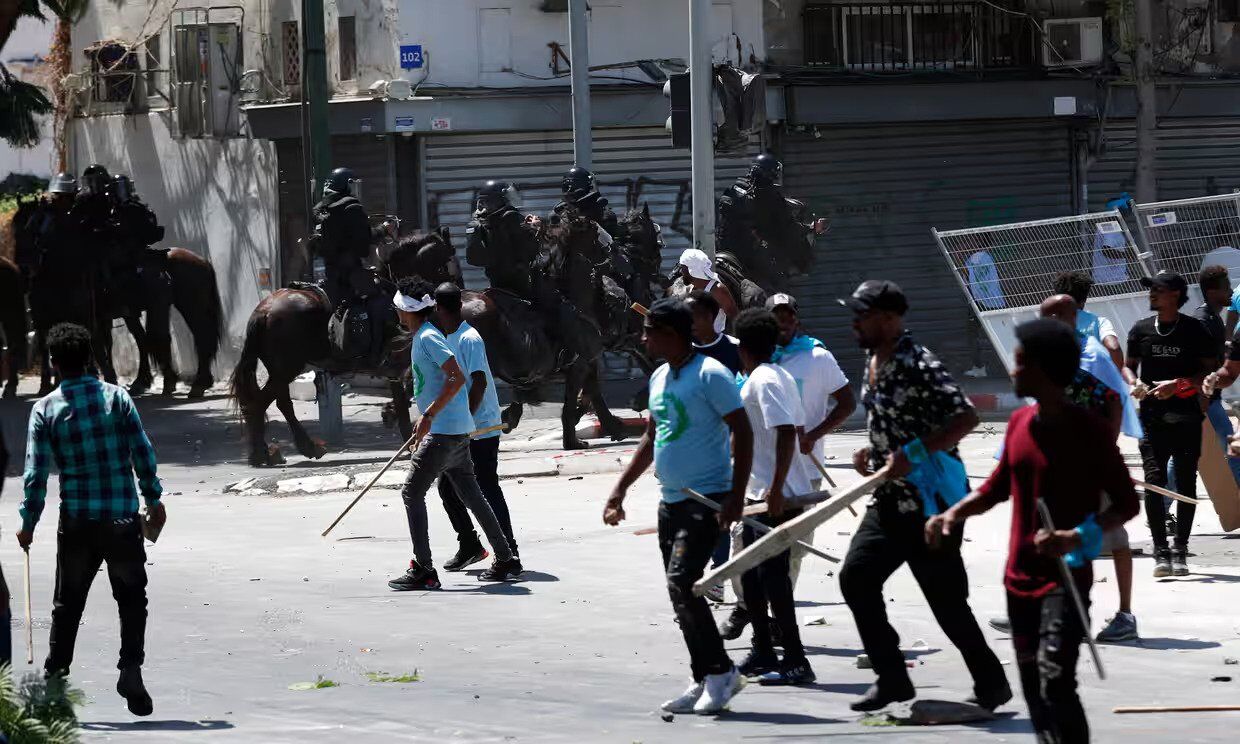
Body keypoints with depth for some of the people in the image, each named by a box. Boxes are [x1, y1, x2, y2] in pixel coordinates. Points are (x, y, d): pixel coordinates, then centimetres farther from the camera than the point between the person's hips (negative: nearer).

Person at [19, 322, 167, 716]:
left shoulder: (45, 410, -3)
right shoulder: (117, 397, -3)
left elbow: (36, 472, -3)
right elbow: (143, 452, -3)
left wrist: (28, 523, 6)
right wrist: (154, 499, 9)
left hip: (76, 521, 1)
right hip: (123, 518, -1)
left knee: (67, 604, 13)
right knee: (132, 598, 10)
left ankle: (55, 678, 13)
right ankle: (130, 668, -5)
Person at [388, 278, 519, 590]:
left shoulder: (428, 338, -14)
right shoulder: (424, 337, 17)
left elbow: (457, 378, -23)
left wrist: (428, 416, -24)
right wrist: (424, 429, 31)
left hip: (444, 432, -10)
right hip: (459, 430, 10)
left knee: (412, 493, -8)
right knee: (471, 494, 14)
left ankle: (423, 570, -10)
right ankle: (505, 561, 17)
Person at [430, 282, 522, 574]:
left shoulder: (469, 339, -16)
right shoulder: (447, 339, 13)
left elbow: (479, 383, -22)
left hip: (481, 429, -10)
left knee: (488, 489, -10)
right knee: (447, 487, 12)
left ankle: (509, 553, -9)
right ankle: (469, 546, 23)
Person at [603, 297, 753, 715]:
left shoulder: (710, 375, -13)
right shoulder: (660, 378, 14)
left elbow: (742, 433, -15)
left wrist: (737, 496, -22)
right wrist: (620, 490, 20)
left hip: (707, 500, -9)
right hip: (671, 501, 9)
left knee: (680, 582, -18)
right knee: (681, 592, 7)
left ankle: (720, 672, -8)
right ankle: (706, 681, 13)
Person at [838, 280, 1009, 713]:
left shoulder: (918, 365, -20)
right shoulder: (873, 361, 9)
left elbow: (966, 418, -26)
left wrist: (913, 453, -30)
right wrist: (873, 452, 8)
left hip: (927, 499, -9)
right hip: (889, 498, 9)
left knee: (946, 597, -3)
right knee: (856, 576, 3)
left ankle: (991, 684, 11)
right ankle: (892, 679, 10)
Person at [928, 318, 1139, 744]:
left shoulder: (1089, 432, -14)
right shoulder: (1020, 422, 6)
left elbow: (1126, 504, -11)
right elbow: (999, 486, 21)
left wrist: (1076, 538, -27)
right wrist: (954, 515, 4)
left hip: (1066, 578, -7)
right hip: (1021, 578, 7)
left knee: (1055, 681, -22)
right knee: (1034, 687, 13)